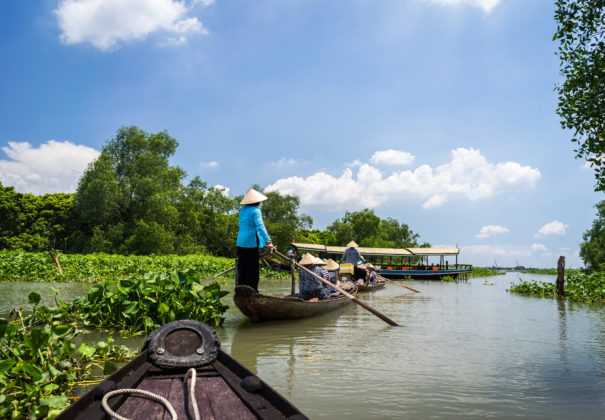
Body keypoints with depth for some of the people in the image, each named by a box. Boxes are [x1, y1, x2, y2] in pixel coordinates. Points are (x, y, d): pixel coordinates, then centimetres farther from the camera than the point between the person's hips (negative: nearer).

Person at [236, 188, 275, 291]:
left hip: (240, 242, 7)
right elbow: (260, 226, -22)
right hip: (251, 243, -7)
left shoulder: (242, 210, 15)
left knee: (241, 268, 12)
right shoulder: (255, 210, -9)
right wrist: (268, 241, -30)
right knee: (252, 270, -1)